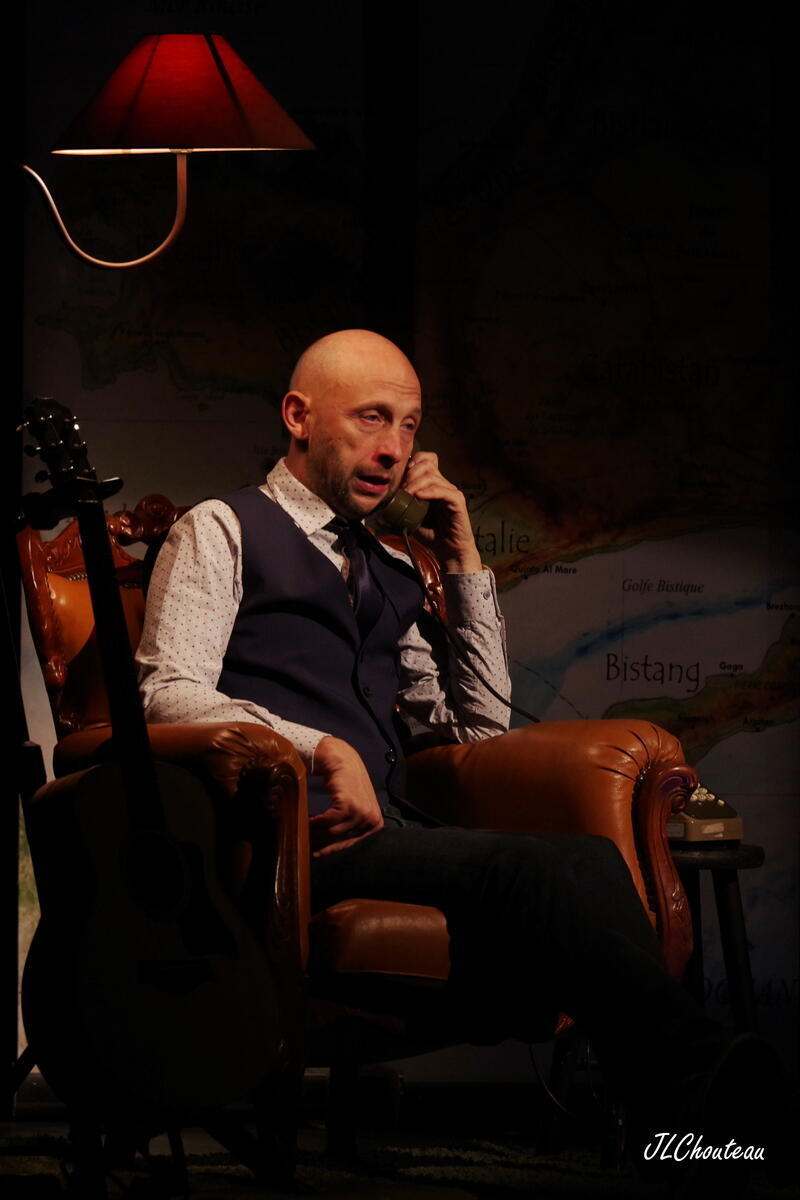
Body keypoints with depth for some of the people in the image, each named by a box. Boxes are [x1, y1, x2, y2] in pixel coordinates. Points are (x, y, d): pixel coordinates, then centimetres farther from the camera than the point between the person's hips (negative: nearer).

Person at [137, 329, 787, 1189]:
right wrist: (322, 748, -18)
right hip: (295, 840, -5)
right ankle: (696, 1079, -46)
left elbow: (481, 725, 29)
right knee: (538, 869, -33)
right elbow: (168, 692, -4)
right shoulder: (222, 531, 12)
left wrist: (463, 562, 21)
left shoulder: (389, 576, 30)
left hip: (385, 835, 5)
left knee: (588, 860, -29)